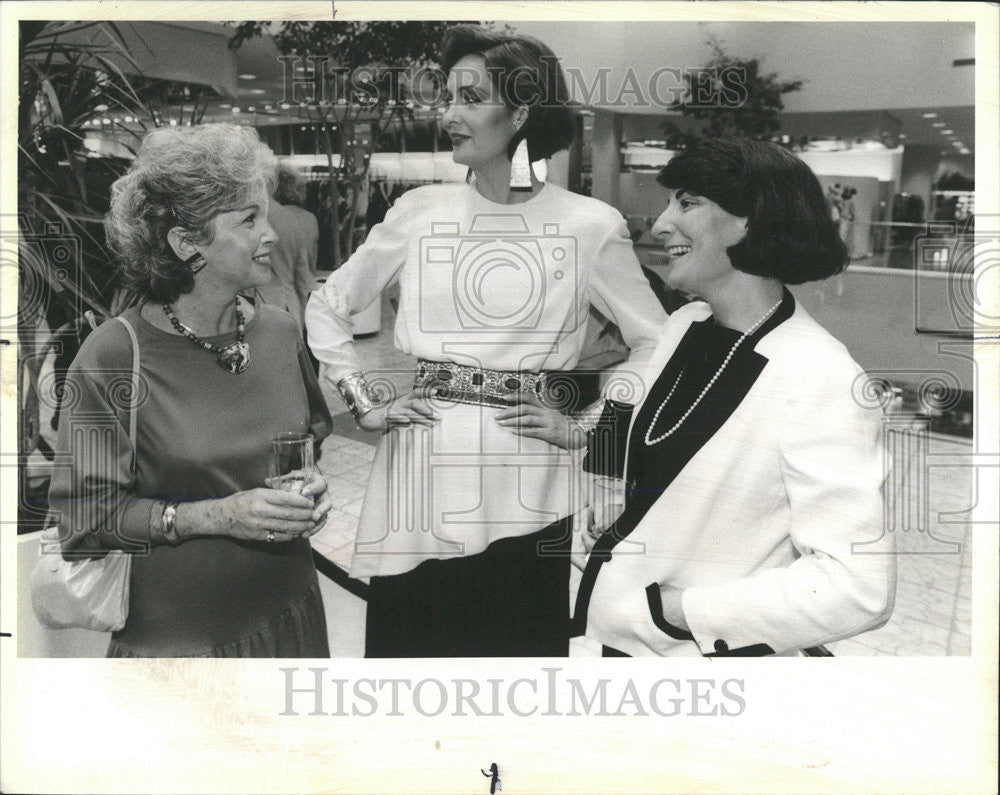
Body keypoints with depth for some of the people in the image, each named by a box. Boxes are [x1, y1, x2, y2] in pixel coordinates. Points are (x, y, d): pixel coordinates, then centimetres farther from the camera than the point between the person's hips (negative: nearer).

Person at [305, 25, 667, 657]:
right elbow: (327, 308, 15)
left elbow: (655, 343, 6)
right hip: (421, 472, 2)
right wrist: (366, 406, 6)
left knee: (523, 644, 8)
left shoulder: (591, 225, -1)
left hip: (526, 486, -1)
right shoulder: (420, 212, 5)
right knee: (407, 640, 8)